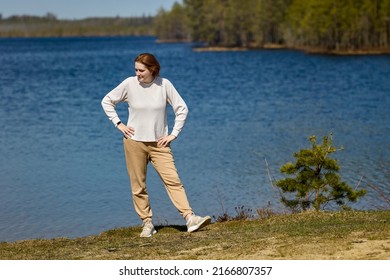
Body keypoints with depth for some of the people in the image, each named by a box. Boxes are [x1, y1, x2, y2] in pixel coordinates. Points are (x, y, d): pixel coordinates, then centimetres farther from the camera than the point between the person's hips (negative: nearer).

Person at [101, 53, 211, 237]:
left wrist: (173, 134, -2)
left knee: (173, 180, -10)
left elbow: (182, 109, 2)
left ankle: (190, 218, -13)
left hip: (159, 144, 0)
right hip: (134, 143, 0)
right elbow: (107, 101, 9)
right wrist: (118, 124, 1)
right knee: (138, 187, 3)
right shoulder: (129, 84, -4)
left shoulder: (164, 84, -5)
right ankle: (147, 223, 12)